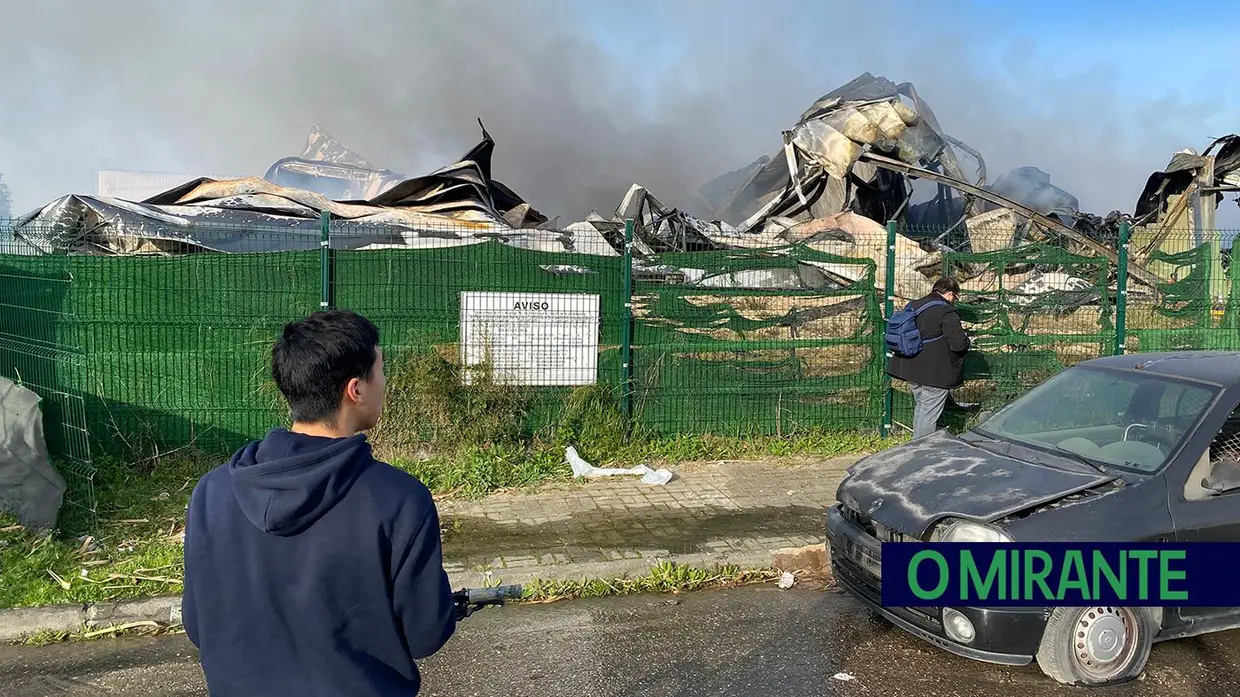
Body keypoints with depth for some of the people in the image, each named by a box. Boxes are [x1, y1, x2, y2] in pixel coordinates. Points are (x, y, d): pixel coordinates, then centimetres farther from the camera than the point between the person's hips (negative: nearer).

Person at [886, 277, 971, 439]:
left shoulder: (913, 306, 9)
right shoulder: (947, 312, -15)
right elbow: (959, 343, -21)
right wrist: (966, 339, 1)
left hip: (911, 370, 8)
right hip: (935, 375, -8)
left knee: (920, 409, 22)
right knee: (929, 414, -1)